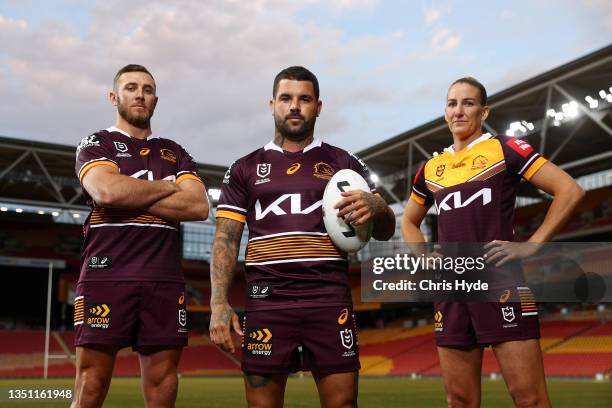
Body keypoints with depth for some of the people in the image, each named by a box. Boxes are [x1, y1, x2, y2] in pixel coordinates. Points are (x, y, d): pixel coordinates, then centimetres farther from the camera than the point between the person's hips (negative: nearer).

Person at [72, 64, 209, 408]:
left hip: (166, 281, 4)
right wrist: (170, 187, 0)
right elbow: (107, 191, -13)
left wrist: (132, 198, -5)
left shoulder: (175, 153, 19)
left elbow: (199, 207, 2)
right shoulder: (96, 145, 9)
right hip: (106, 276, -3)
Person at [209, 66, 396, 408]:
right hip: (266, 300, 1)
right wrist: (219, 303, -6)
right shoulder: (245, 169, 12)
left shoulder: (343, 163, 11)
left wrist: (375, 207, -14)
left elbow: (386, 230, 11)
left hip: (330, 298, 0)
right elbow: (226, 238, 7)